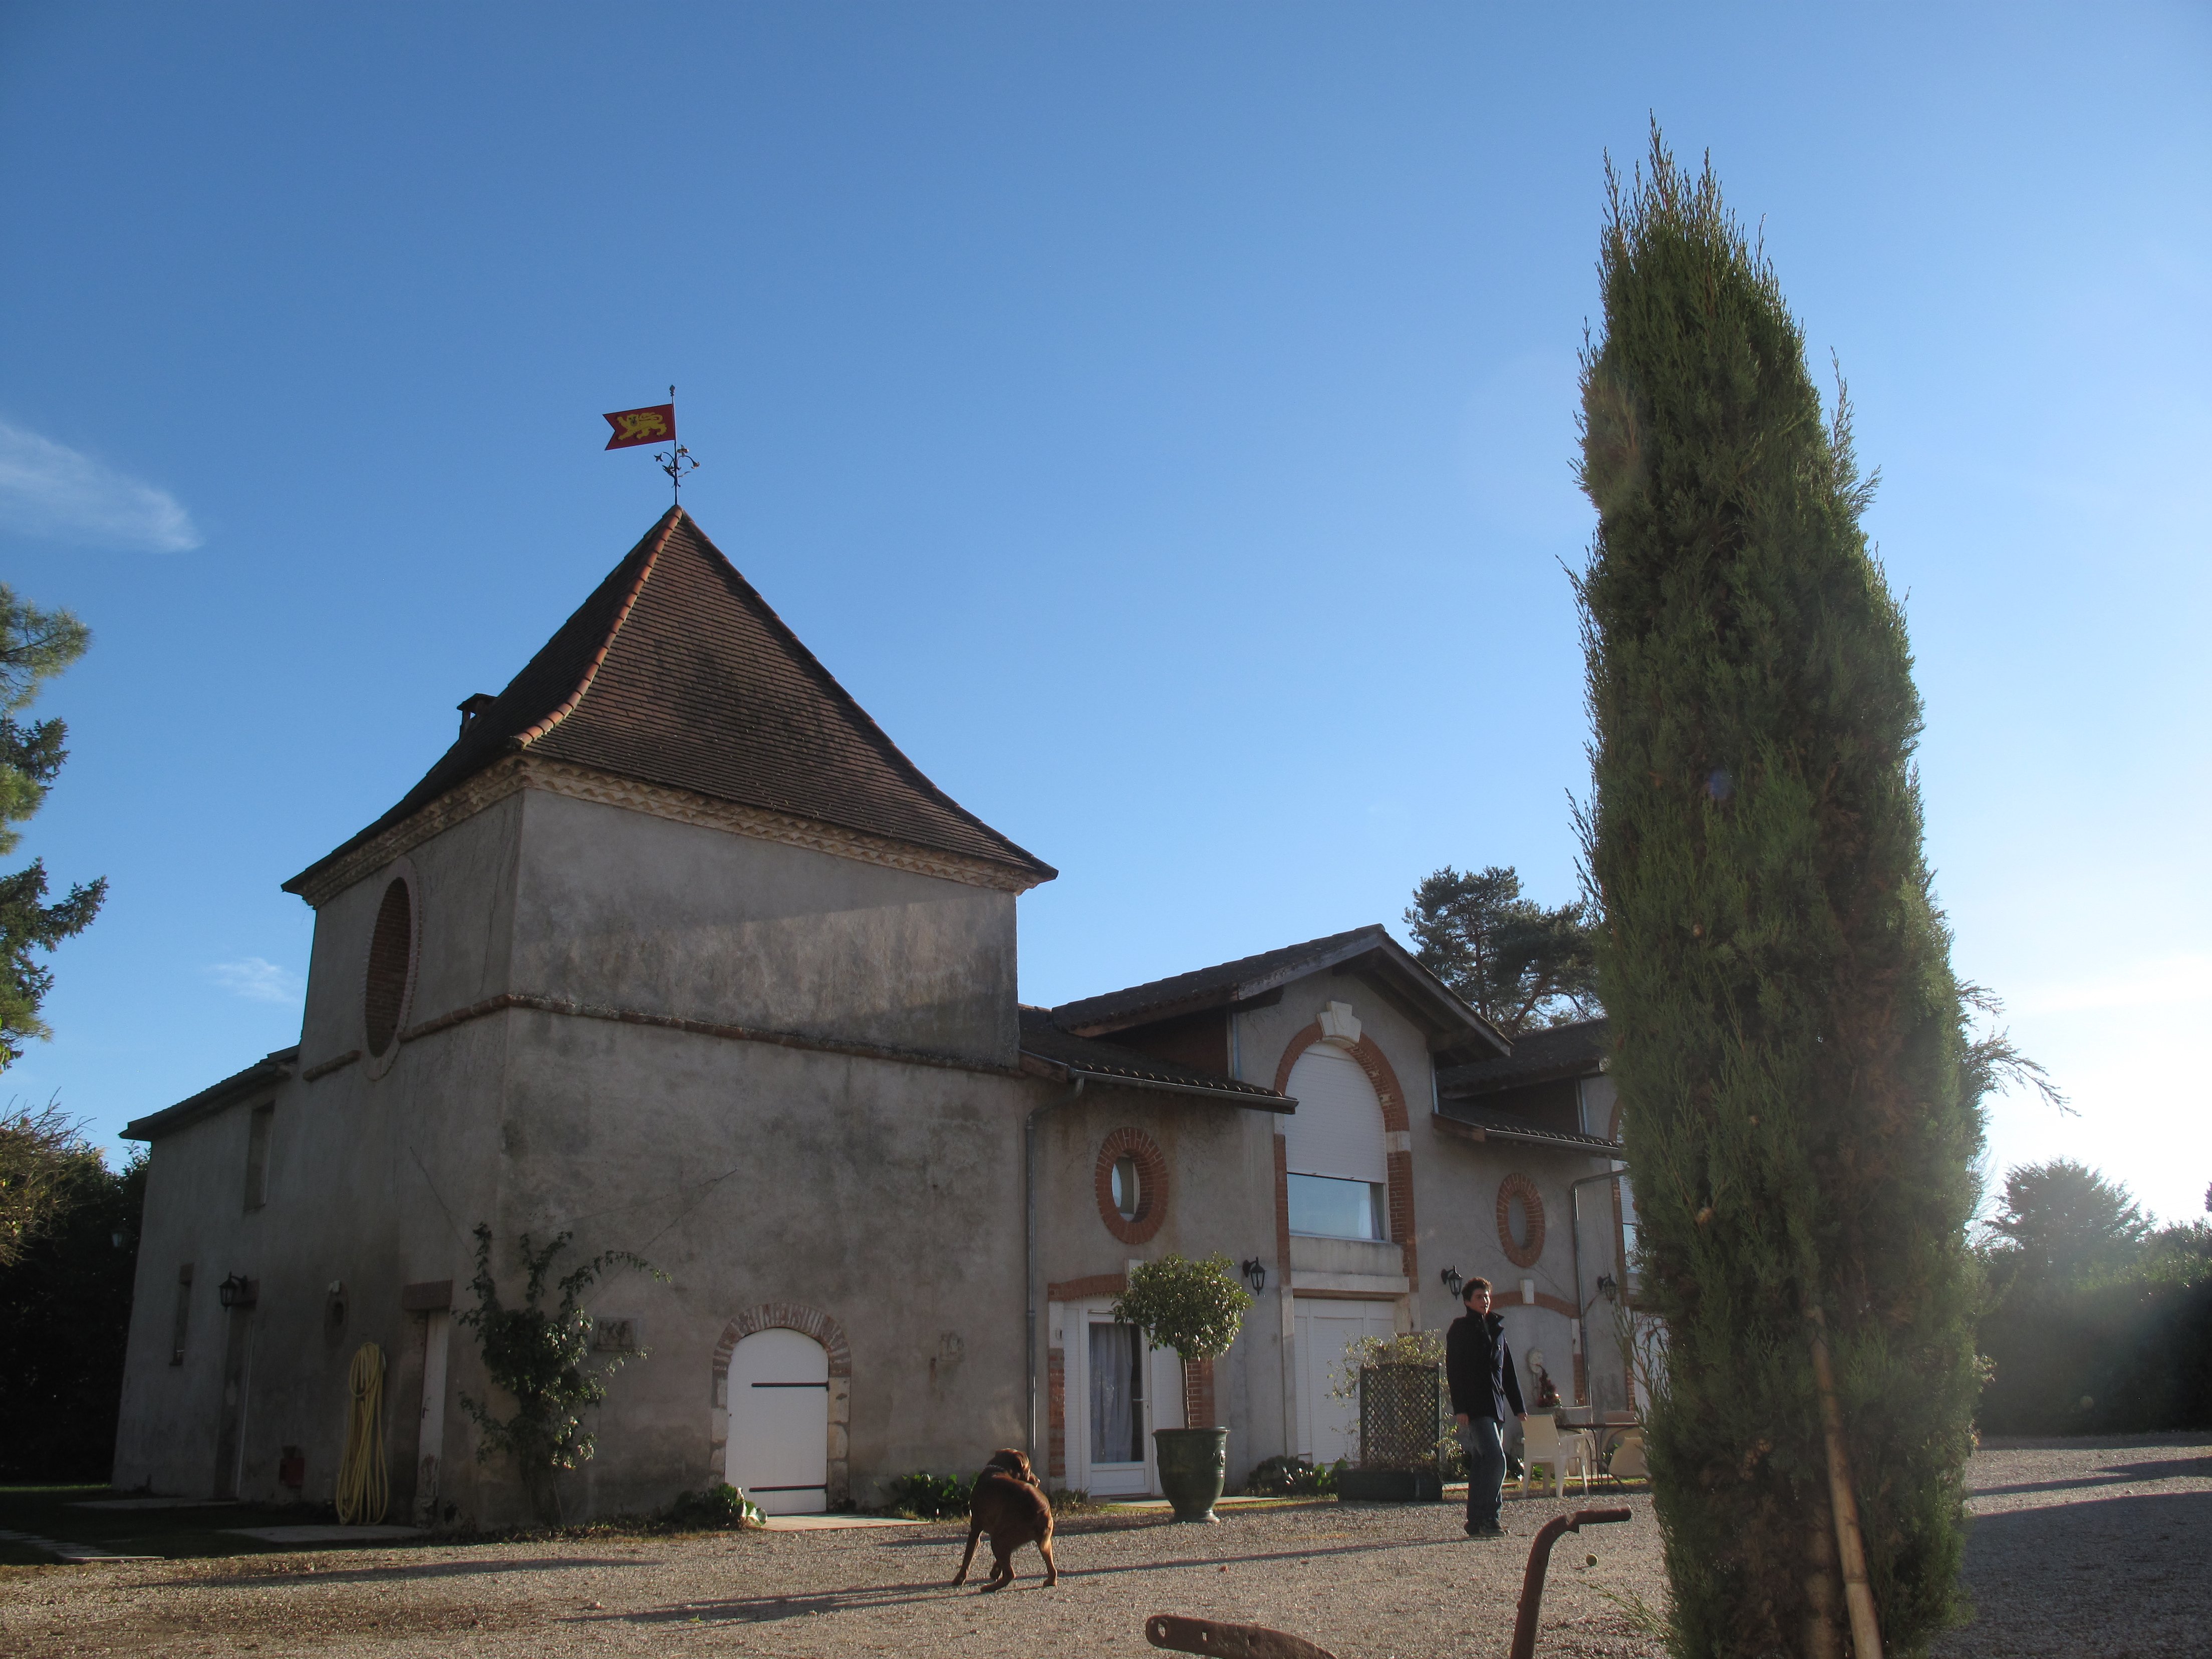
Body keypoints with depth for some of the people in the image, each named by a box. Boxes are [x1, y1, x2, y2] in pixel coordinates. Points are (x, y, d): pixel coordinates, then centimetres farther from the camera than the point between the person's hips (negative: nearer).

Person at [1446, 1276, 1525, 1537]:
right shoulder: (1460, 1329, -2)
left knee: (1482, 1464, 8)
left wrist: (1518, 1407, 16)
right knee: (1495, 1459, -17)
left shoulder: (1496, 1328, 18)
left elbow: (1508, 1371, 22)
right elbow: (1453, 1371, -8)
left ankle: (1477, 1523, 12)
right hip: (1475, 1408, -7)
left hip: (1495, 1406, 7)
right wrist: (1460, 1408, -17)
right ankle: (1487, 1519, -13)